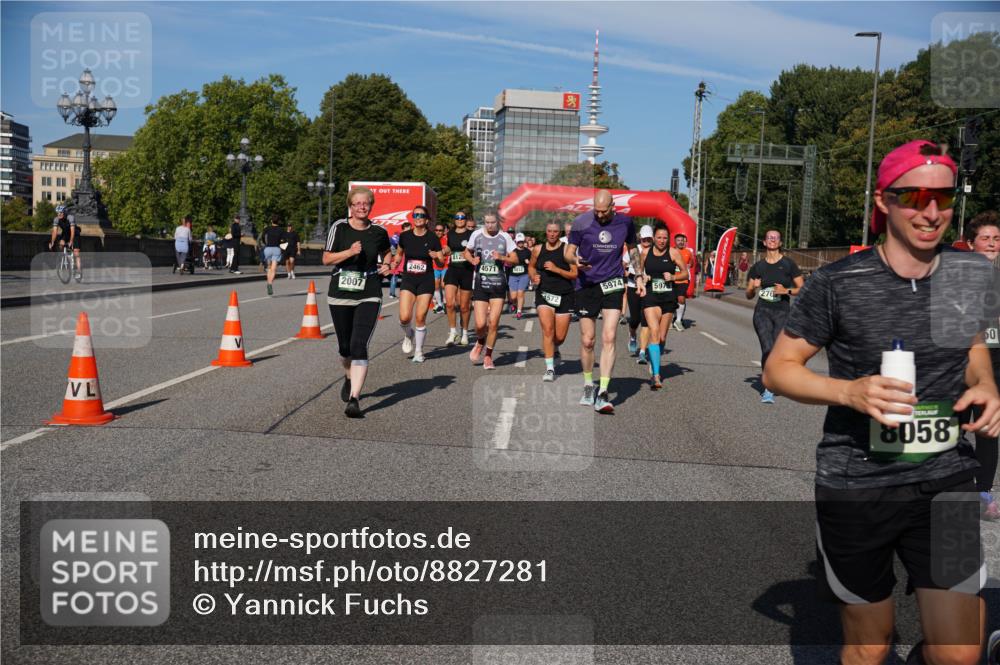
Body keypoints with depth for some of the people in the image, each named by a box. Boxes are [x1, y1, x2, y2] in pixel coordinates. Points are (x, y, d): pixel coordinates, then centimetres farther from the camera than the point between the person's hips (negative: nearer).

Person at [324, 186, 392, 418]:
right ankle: (349, 378, 45)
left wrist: (387, 266, 1)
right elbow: (326, 259, -4)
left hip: (369, 296, -1)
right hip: (340, 294, 1)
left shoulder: (379, 232, 2)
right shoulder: (339, 227, -2)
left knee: (359, 346, -15)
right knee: (345, 347, 13)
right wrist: (350, 252, -18)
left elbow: (386, 254, 22)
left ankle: (354, 398, -15)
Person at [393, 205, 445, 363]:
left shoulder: (432, 238, -4)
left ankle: (419, 351, 17)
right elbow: (399, 254, 17)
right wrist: (394, 263, -3)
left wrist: (436, 256, -21)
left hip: (426, 281, -1)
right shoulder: (405, 236, 0)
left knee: (420, 318, -2)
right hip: (408, 280, 1)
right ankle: (408, 335, 24)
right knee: (404, 318, -11)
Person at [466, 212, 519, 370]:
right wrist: (472, 260, -4)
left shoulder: (505, 237, 1)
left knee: (493, 323, -3)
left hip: (498, 284, 0)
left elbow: (515, 260, 3)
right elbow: (467, 252, 18)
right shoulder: (476, 234, 3)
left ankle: (488, 356, 15)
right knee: (480, 324, -8)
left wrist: (502, 258, -16)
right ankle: (480, 343, 28)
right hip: (480, 284, 0)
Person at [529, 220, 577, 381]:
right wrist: (533, 277, 1)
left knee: (560, 336, 5)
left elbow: (575, 274, -8)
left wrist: (556, 269, -18)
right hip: (544, 294, 1)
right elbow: (531, 266, 22)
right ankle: (550, 369, -13)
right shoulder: (538, 249, 4)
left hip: (564, 296, -1)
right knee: (547, 329, -18)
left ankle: (554, 349, 43)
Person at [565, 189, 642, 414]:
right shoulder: (581, 222, -5)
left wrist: (638, 276, 18)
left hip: (613, 285, 1)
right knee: (587, 341, 4)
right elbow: (568, 252, 0)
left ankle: (603, 393, -12)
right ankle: (588, 386, 25)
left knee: (609, 339, -12)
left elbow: (632, 248, 20)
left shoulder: (625, 222, 2)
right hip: (586, 285, 0)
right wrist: (576, 260, -22)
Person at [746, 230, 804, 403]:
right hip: (762, 312, 1)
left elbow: (802, 288, 2)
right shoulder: (758, 266, 7)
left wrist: (787, 290, -14)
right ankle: (769, 388, -4)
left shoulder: (788, 264, 1)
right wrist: (753, 288, -9)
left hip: (782, 313, 0)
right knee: (767, 349, -15)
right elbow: (749, 295, 11)